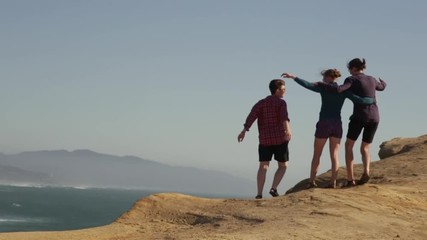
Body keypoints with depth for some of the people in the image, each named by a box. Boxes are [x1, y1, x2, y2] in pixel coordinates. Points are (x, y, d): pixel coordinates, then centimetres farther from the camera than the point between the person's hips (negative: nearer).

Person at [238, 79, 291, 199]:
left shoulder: (261, 103, 12)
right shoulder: (281, 102, 0)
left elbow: (251, 117, -4)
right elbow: (284, 117, -21)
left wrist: (243, 132, -12)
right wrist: (288, 130, -37)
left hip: (265, 140, 3)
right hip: (280, 139, -3)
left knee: (263, 166, 0)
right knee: (283, 166, 12)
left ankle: (259, 194, -12)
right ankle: (273, 188, -5)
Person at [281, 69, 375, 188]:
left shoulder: (324, 88, -4)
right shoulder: (343, 91, 6)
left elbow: (307, 85, -19)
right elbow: (360, 100, -2)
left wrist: (293, 77, -20)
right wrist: (373, 100, 16)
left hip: (324, 124, -3)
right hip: (337, 125, 3)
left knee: (316, 155, 9)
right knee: (334, 155, 6)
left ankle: (312, 182, 8)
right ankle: (333, 183, -2)